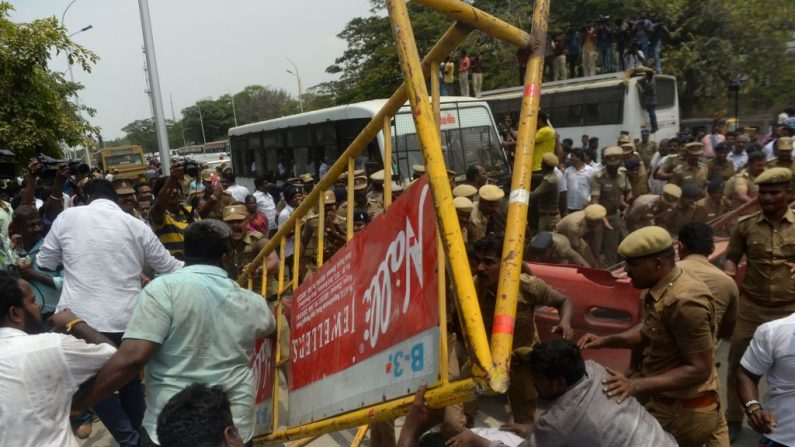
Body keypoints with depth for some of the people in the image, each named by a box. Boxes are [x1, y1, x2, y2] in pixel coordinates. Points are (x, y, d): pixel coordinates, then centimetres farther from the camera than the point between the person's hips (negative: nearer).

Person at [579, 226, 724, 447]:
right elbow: (649, 332, 12)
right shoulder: (662, 285, -1)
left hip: (683, 412, -8)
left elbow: (699, 369, -26)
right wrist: (606, 341, -2)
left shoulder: (684, 302, -29)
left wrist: (637, 385, -31)